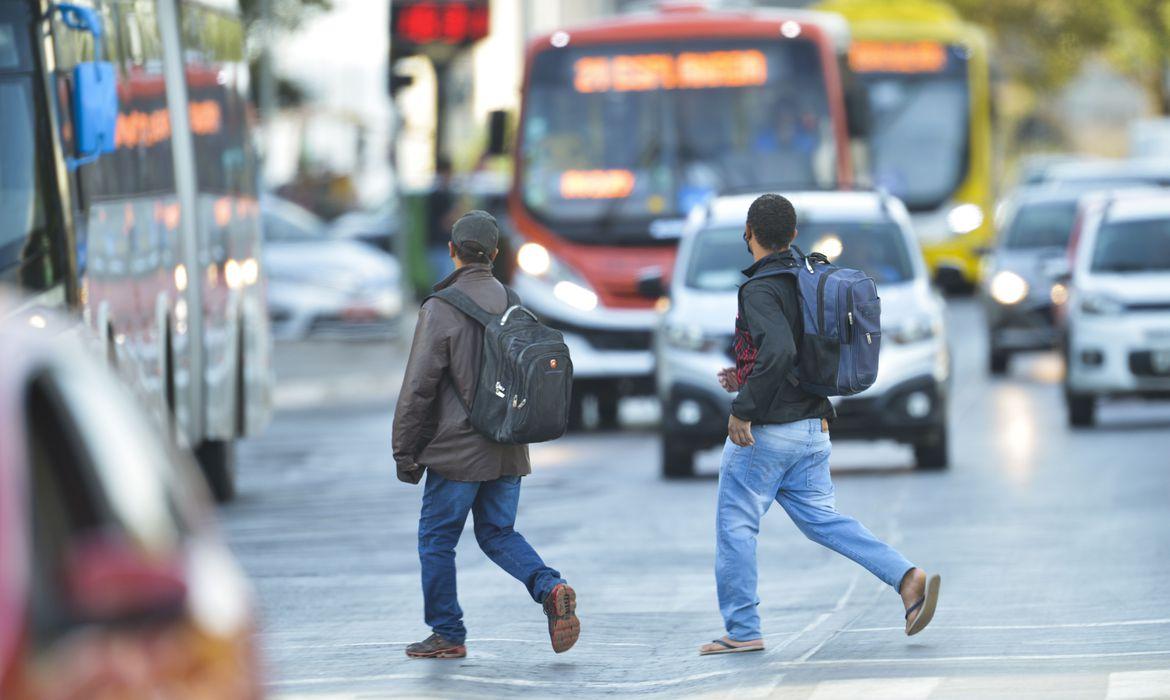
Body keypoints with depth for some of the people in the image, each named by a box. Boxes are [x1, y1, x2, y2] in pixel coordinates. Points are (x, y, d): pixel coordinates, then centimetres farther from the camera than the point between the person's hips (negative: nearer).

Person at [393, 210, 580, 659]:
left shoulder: (441, 310, -12)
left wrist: (405, 452, -4)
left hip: (457, 449, -6)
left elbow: (418, 387, -12)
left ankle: (447, 635, 11)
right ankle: (550, 589, -8)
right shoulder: (514, 305, 6)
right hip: (508, 452, 6)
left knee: (437, 538, 7)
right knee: (498, 534, 16)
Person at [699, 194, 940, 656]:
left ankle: (742, 630, 4)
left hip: (764, 432, -8)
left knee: (735, 526, 3)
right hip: (812, 430, 8)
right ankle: (907, 578, -6)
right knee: (822, 520, 10)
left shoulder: (761, 290, -15)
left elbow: (779, 352, -30)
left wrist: (743, 408, -23)